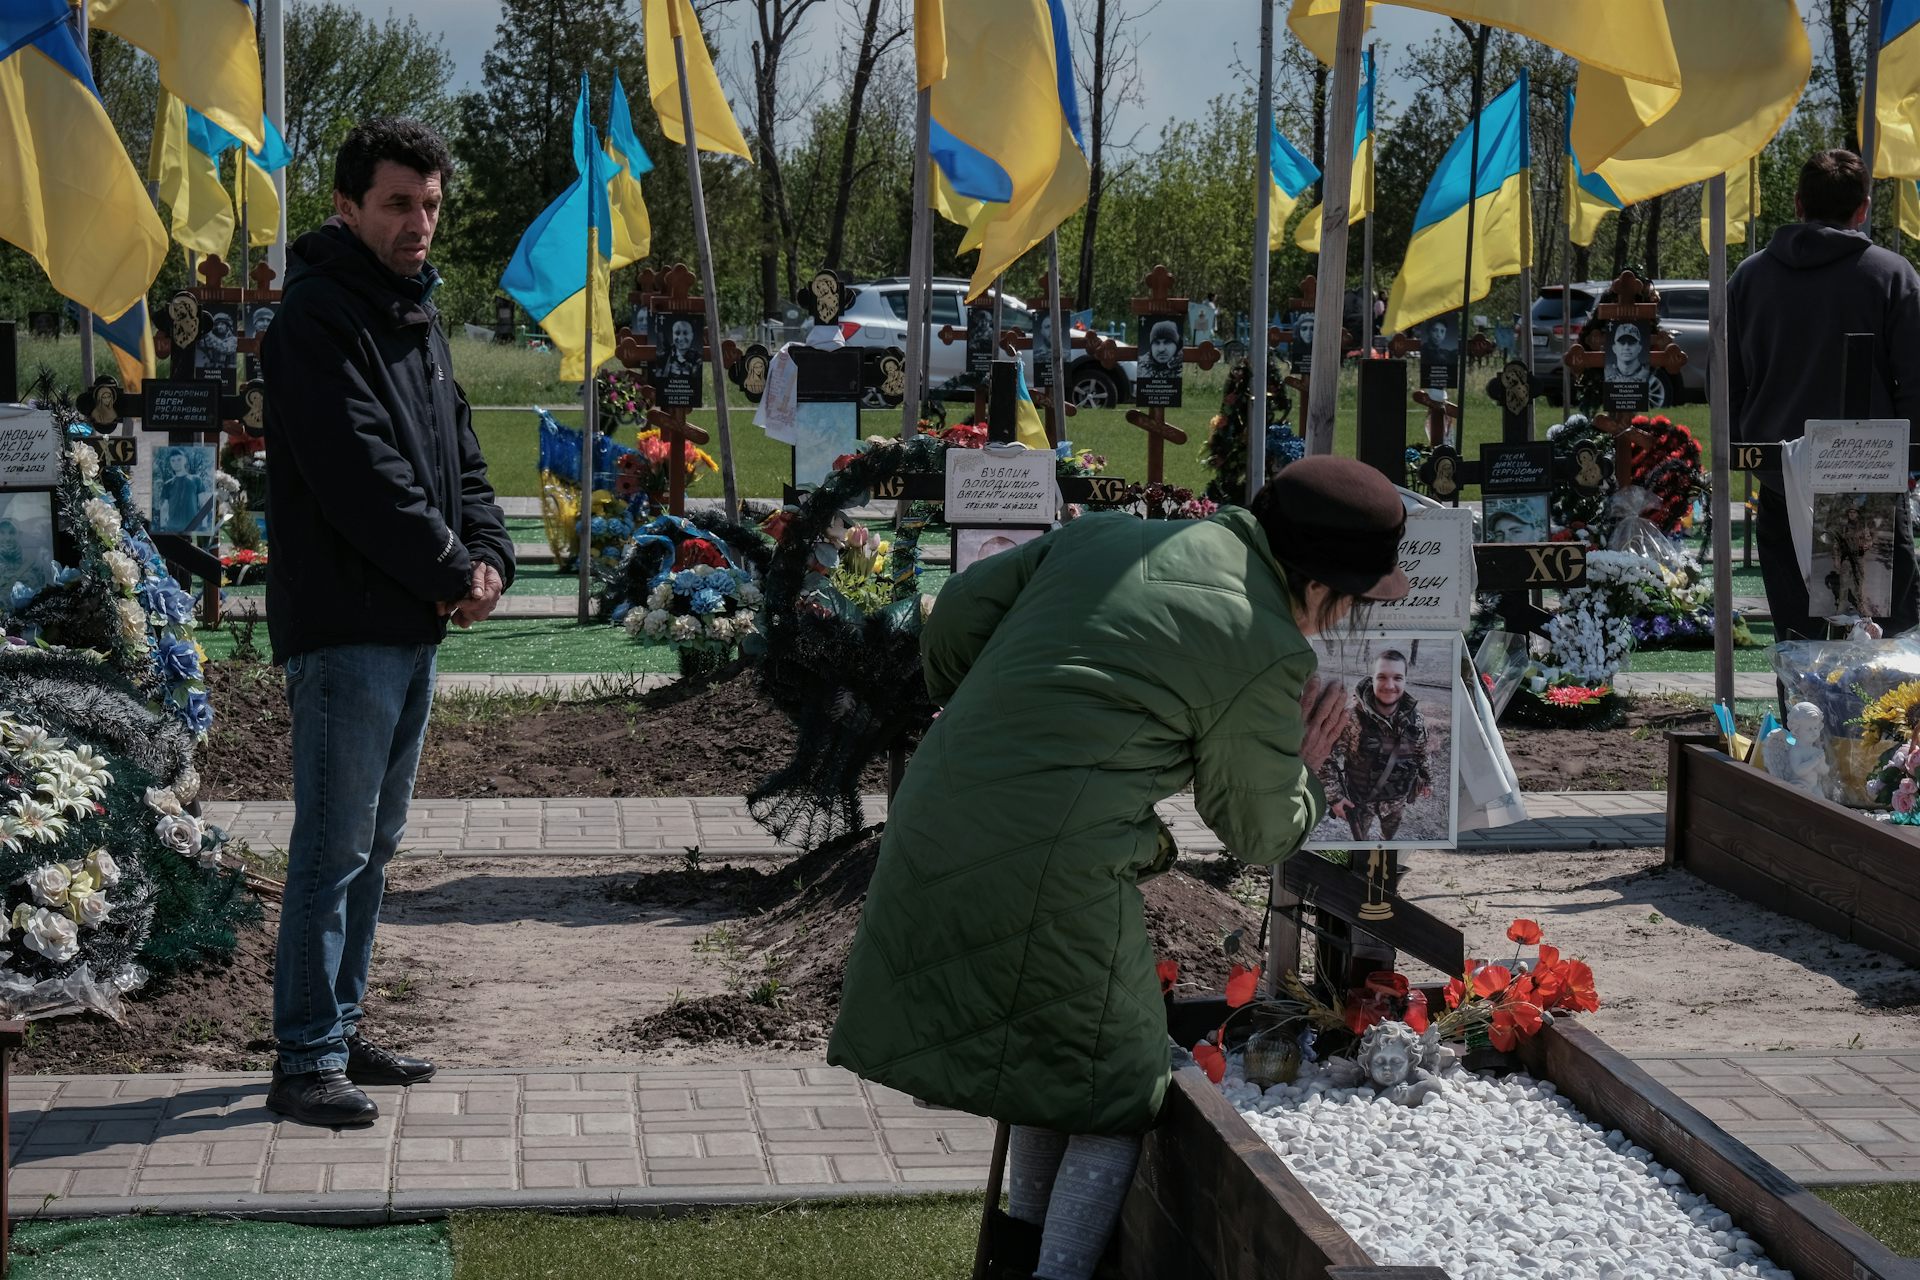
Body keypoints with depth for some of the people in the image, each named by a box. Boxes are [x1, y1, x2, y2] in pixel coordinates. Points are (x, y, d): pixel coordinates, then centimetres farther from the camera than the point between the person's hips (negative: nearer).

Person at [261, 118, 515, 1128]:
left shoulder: (417, 315, 16)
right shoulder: (318, 317, -13)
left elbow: (458, 452, 16)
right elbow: (361, 473, -21)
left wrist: (488, 554, -1)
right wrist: (452, 571, -14)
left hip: (414, 624, 10)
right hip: (345, 624, -10)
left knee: (375, 841, 15)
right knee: (335, 845, -8)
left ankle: (341, 1030, 24)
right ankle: (306, 1062, -3)